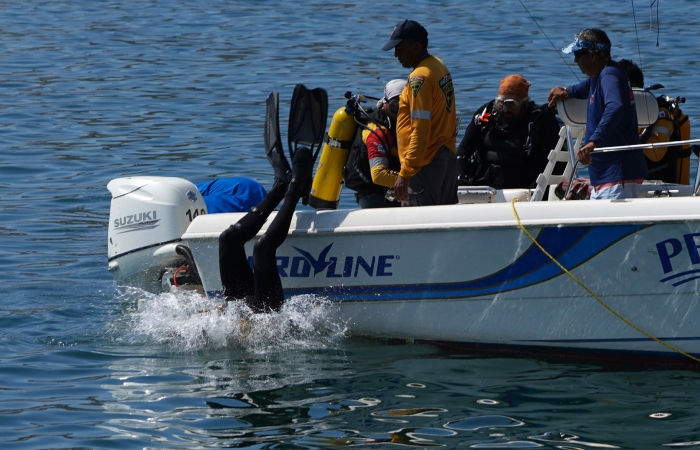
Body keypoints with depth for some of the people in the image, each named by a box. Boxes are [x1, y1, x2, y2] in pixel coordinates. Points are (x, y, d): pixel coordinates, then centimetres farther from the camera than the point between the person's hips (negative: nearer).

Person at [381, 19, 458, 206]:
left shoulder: (419, 78, -18)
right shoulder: (439, 66, 11)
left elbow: (420, 132, -23)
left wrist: (405, 173, -24)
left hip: (427, 163, -10)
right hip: (448, 157, 10)